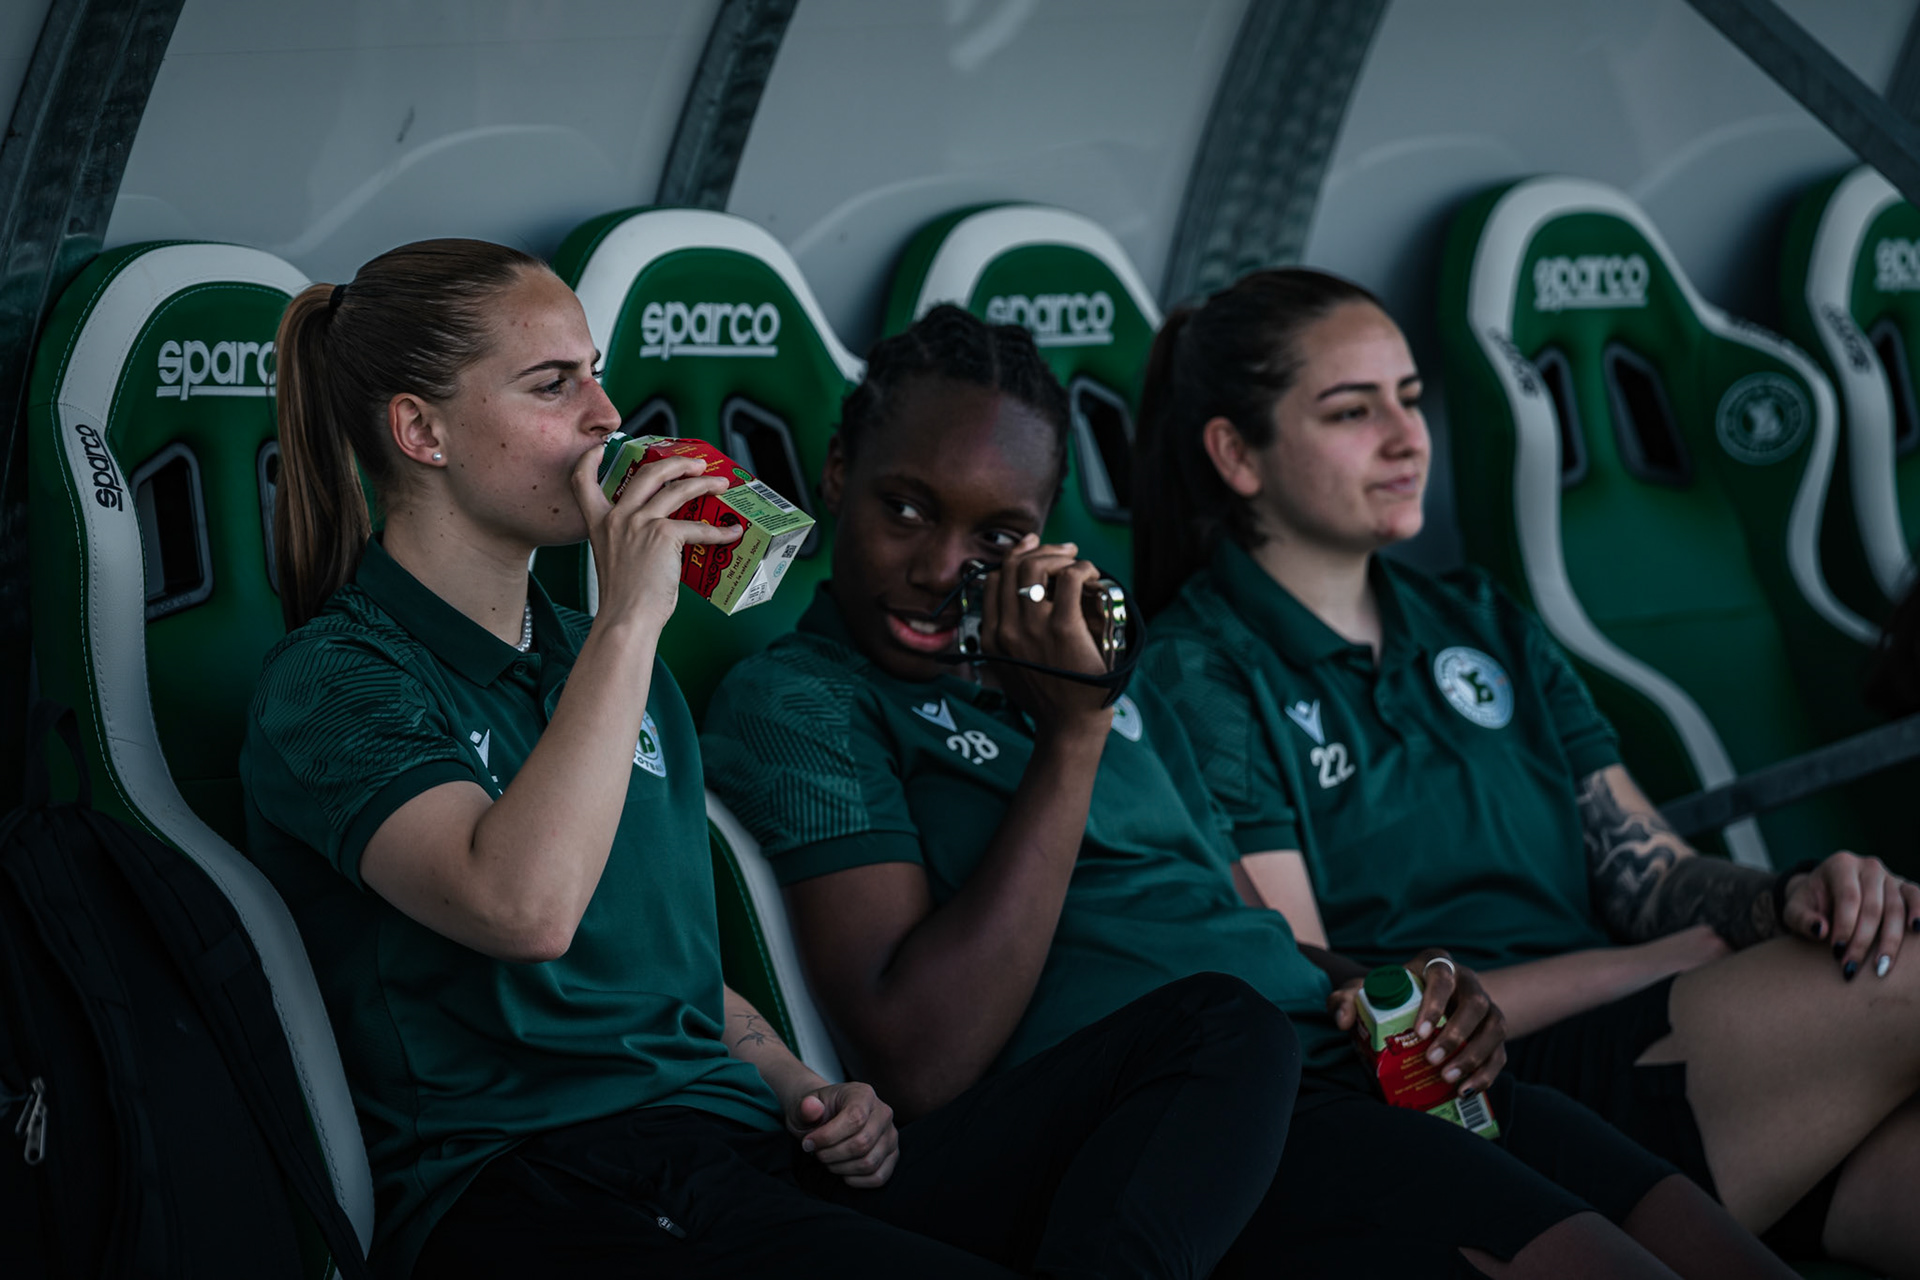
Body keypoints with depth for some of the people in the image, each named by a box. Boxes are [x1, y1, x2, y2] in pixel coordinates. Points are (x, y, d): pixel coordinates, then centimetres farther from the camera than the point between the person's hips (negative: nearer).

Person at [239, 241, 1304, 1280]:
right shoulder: (332, 682, -1)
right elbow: (525, 911, -22)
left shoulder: (593, 655, 26)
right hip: (536, 1192, -9)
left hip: (751, 1160, 9)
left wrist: (802, 1092, 10)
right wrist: (629, 622, -14)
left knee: (1224, 1028, -14)